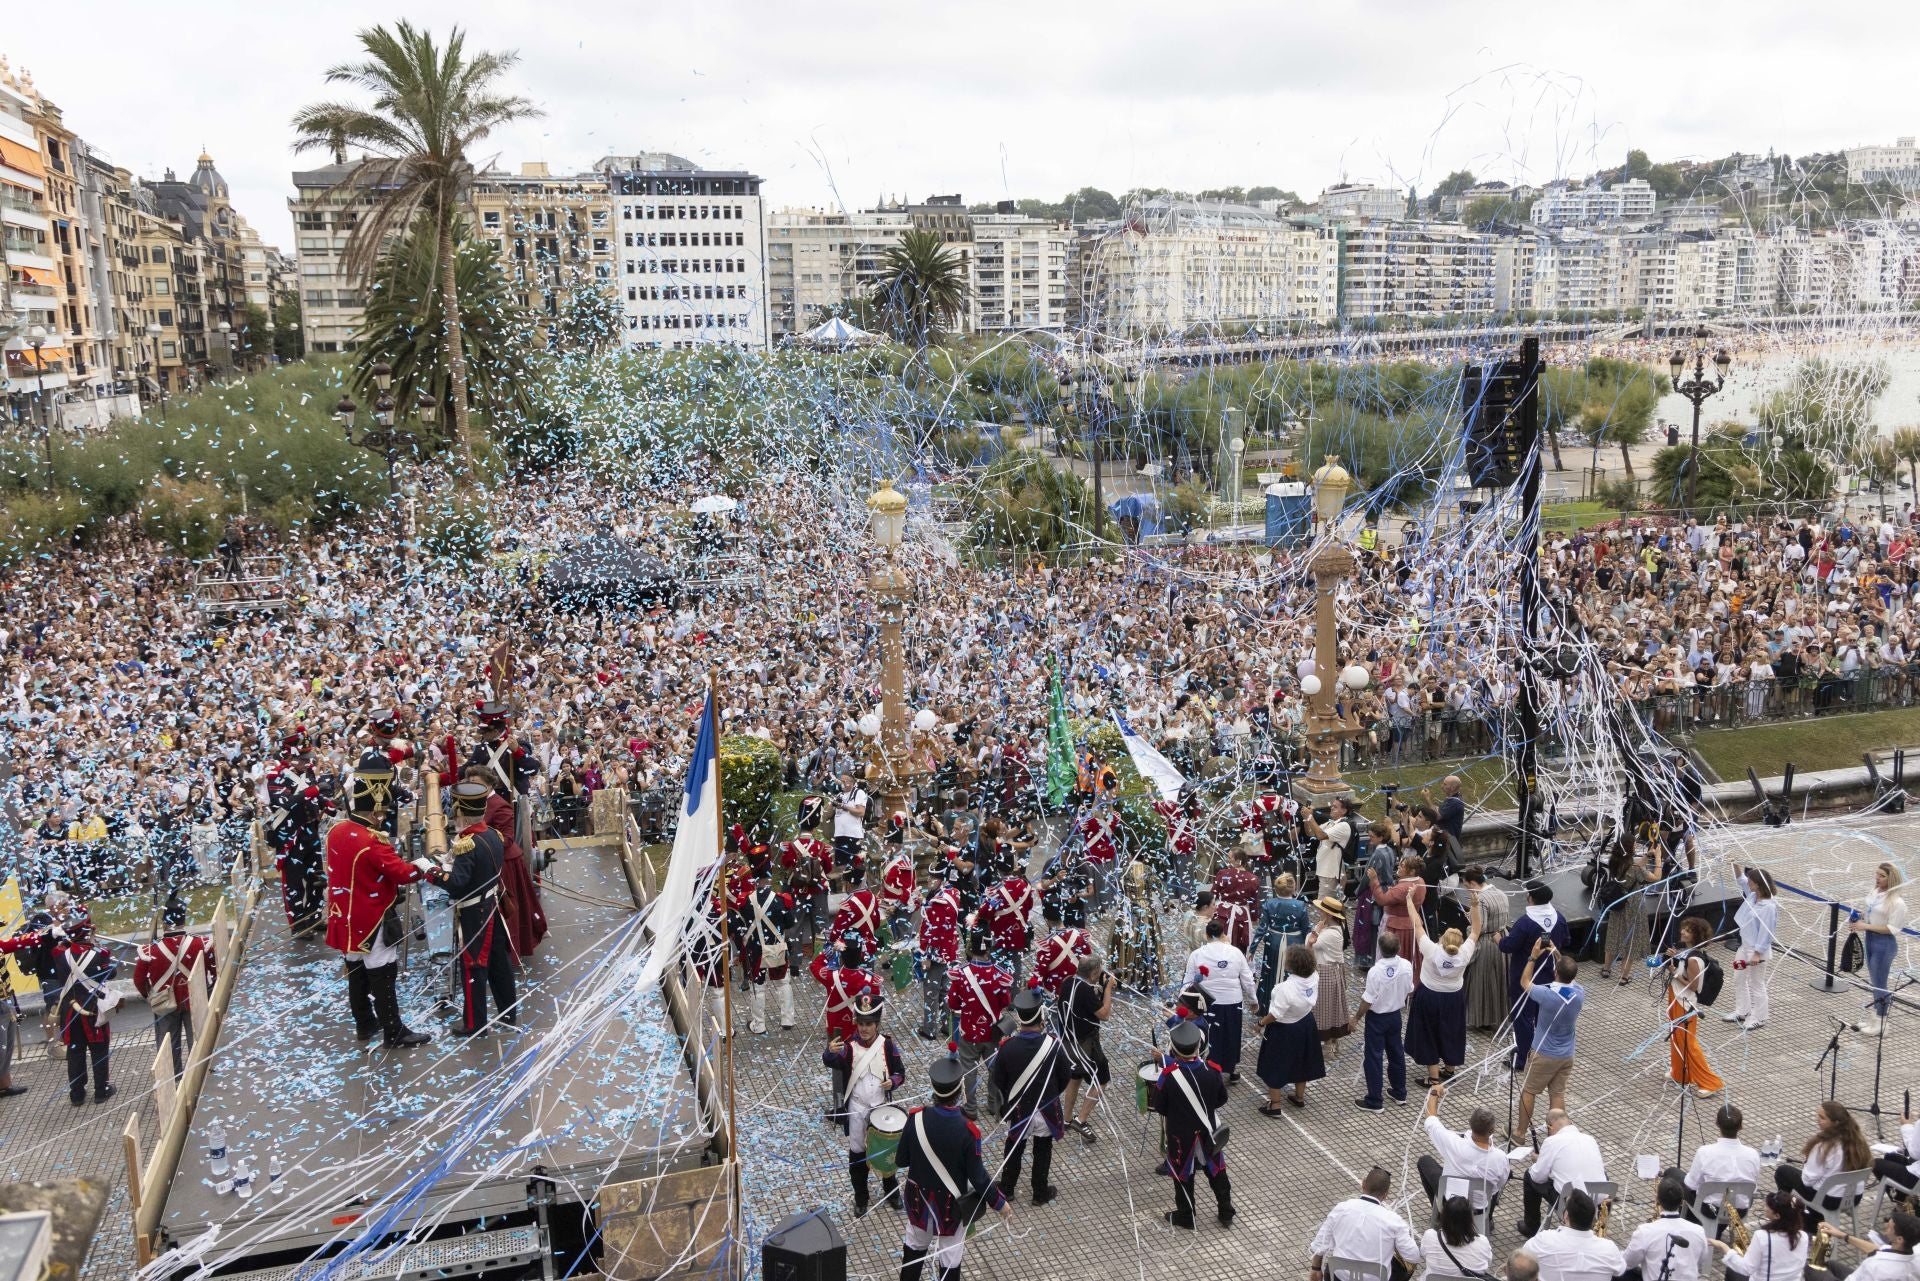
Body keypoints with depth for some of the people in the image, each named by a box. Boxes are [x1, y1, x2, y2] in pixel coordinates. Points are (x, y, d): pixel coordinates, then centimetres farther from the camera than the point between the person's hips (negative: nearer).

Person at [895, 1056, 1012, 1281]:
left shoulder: (916, 1118, -20)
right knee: (950, 1260, 15)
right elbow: (978, 1177, -18)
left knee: (915, 1246, 27)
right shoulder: (967, 1131, -28)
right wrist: (1000, 1203, -3)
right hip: (951, 1206, -3)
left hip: (919, 1199, 3)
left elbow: (901, 1161, -7)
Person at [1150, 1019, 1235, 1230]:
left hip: (1181, 1135, -3)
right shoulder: (1212, 1070, -16)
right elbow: (1222, 1099, 0)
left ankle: (1185, 1217, 30)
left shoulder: (1168, 1075, -24)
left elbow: (1158, 1106, -13)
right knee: (1216, 1170, 21)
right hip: (1208, 1132, 3)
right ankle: (1226, 1213, 33)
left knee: (1183, 1174, 16)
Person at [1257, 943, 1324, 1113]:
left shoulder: (1285, 988, -37)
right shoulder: (1313, 978, -19)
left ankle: (1274, 1105, 19)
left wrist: (1261, 1023, -10)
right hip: (1306, 1026, 7)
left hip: (1284, 1031, -7)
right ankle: (1299, 1097, 42)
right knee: (1300, 1061, 25)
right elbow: (1308, 964, 7)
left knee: (1276, 1066, 11)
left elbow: (1275, 1015, -28)